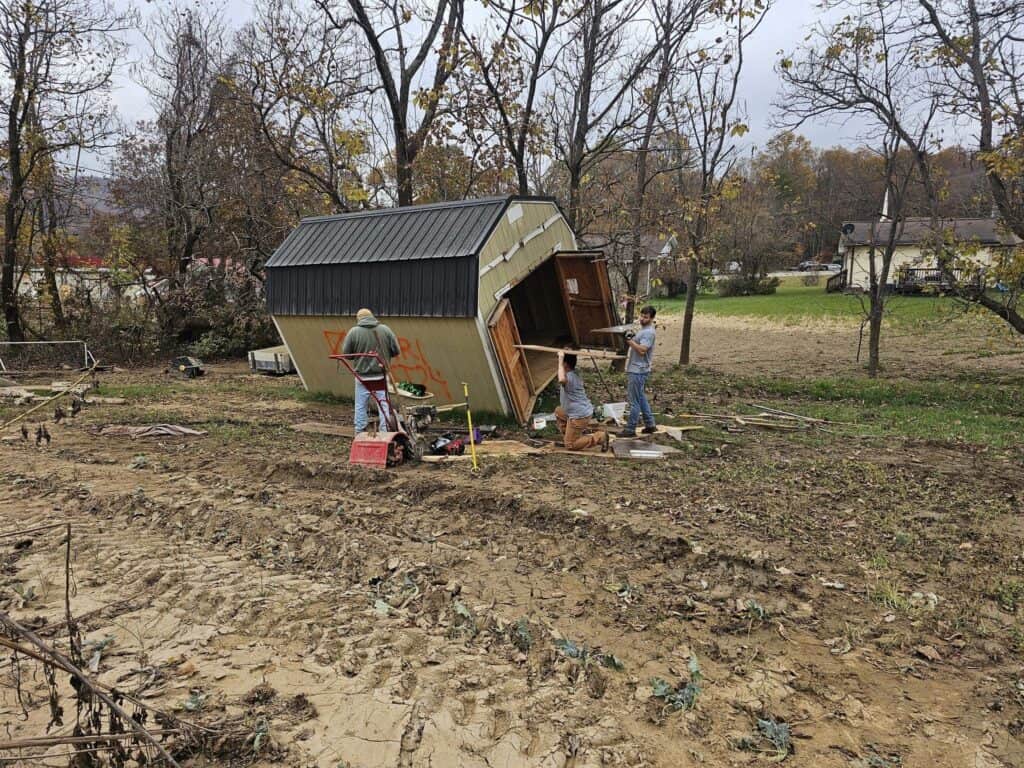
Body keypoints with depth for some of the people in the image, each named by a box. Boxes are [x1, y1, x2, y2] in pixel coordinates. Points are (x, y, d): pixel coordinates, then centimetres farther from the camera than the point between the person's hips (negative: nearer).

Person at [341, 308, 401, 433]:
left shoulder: (353, 332, -6)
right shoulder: (385, 329, -2)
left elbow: (345, 353, -1)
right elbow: (396, 351, 1)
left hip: (362, 376, -1)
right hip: (381, 375, 1)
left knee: (361, 405, 11)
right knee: (383, 404, 8)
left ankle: (360, 432, 16)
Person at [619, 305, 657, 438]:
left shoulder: (648, 332, -16)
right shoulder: (643, 330, 16)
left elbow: (642, 350, -25)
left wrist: (630, 340, -22)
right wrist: (631, 338, 9)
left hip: (638, 371, -11)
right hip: (636, 369, 11)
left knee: (634, 401, -6)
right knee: (641, 398, 18)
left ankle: (630, 429, -1)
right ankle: (650, 425, 25)